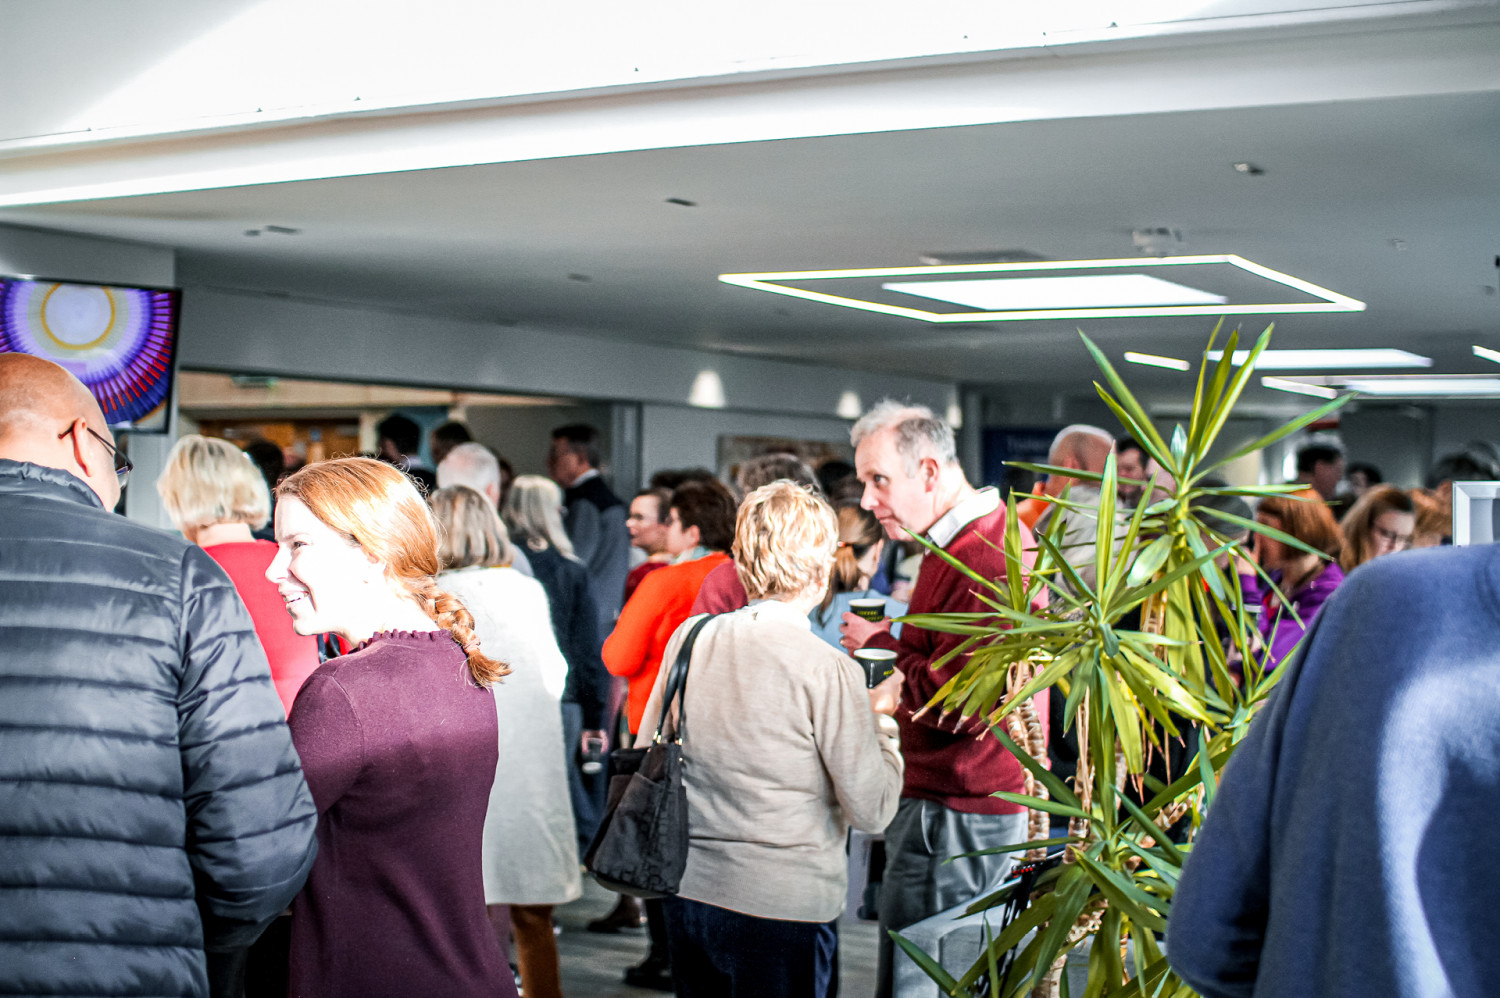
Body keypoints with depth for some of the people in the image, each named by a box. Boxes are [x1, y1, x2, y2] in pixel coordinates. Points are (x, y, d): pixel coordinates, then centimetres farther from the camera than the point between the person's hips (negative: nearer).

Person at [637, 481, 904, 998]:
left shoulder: (688, 639, -1)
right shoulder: (828, 670, -16)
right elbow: (872, 811, -12)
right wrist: (880, 716, 2)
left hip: (687, 893, 6)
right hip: (786, 905, -5)